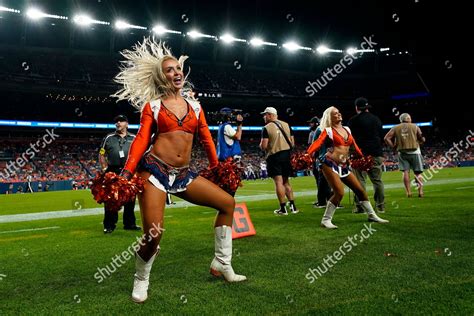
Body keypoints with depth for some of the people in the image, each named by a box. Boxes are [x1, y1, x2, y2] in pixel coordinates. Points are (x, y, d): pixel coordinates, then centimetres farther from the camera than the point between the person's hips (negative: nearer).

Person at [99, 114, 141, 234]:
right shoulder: (109, 138, 10)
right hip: (113, 172, -1)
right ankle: (109, 225, 5)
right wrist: (105, 168, 1)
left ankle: (130, 224, 17)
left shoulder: (134, 138, 11)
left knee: (130, 199, 6)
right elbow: (101, 155, 11)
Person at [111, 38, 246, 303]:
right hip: (155, 171, -5)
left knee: (228, 202, 1)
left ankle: (222, 264, 14)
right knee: (153, 235, -14)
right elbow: (141, 140, -3)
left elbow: (207, 139, 16)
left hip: (184, 174, 5)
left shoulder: (194, 105, 15)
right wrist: (127, 172, -12)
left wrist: (217, 168, 12)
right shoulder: (152, 106, 4)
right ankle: (141, 280, 17)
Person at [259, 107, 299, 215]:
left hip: (274, 156, -5)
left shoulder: (266, 128, -8)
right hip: (286, 155, 5)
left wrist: (261, 145, 9)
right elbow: (292, 143, 9)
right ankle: (292, 205, 13)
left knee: (278, 182, -4)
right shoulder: (286, 125, 9)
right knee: (286, 181, 15)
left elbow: (263, 146, -13)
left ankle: (283, 208, -4)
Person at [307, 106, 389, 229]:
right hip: (330, 164, -7)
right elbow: (317, 143, -16)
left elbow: (355, 146, 16)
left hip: (344, 166, 7)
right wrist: (307, 154, -31)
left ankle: (372, 215, 27)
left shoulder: (346, 129, 16)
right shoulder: (328, 131, -2)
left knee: (360, 189, 9)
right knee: (339, 193, -19)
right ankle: (326, 220, -6)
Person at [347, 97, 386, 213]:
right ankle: (380, 206, 11)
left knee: (360, 180, -2)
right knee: (377, 180, 8)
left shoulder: (354, 120, -2)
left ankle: (360, 206, -5)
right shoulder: (376, 119, 12)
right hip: (376, 154, 4)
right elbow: (382, 136, 15)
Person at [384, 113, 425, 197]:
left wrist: (393, 147, 5)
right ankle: (420, 191, 1)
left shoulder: (396, 128, 7)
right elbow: (422, 139, 2)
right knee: (418, 173, 6)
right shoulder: (415, 127, 5)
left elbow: (386, 138, -1)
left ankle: (408, 192, -4)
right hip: (414, 152, -1)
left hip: (402, 152, 1)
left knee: (405, 171, 1)